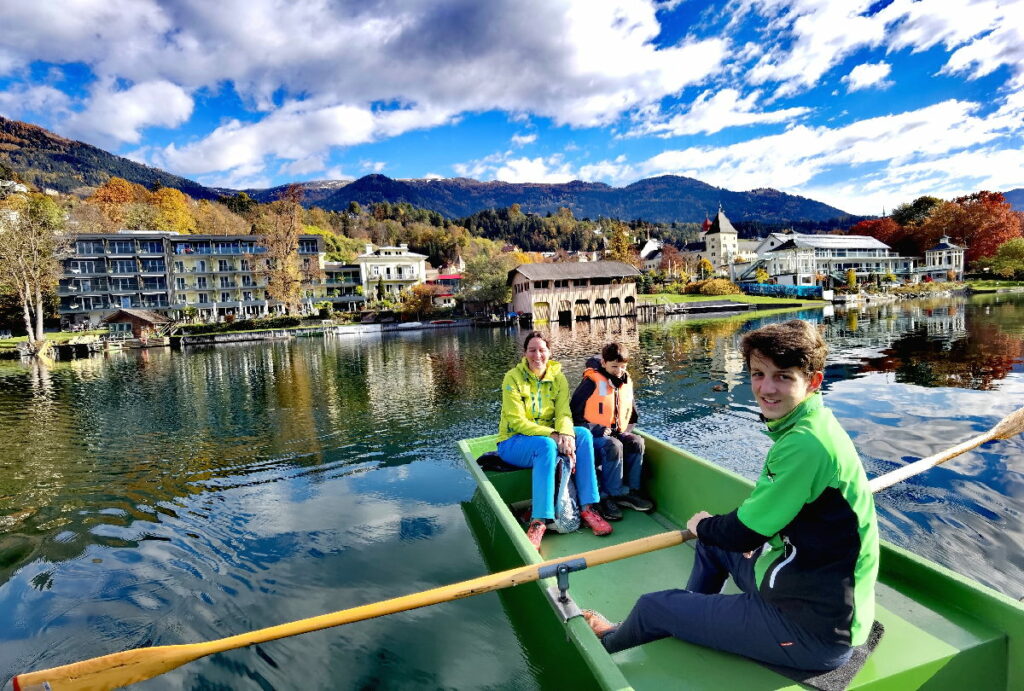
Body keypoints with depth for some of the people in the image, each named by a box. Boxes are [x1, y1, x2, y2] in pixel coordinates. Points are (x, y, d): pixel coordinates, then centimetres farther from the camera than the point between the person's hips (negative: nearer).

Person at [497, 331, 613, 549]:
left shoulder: (557, 377, 1)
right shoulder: (513, 378, -12)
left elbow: (564, 414, -8)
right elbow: (517, 422, -18)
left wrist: (566, 433, -32)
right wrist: (552, 435, -30)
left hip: (547, 437, 5)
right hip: (512, 442, -5)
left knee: (583, 434, -21)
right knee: (546, 446, -36)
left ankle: (587, 508, -20)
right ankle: (539, 521, -35)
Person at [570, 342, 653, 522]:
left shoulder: (626, 383, 9)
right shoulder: (591, 383, -11)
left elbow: (632, 415, 22)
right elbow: (574, 414, -11)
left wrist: (625, 430, 3)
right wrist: (595, 429, -19)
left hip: (617, 434, 6)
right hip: (592, 436, -6)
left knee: (637, 442, -20)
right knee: (614, 446, -32)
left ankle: (630, 490, -12)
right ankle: (610, 495, -22)